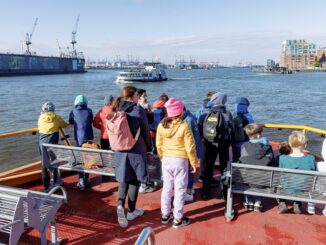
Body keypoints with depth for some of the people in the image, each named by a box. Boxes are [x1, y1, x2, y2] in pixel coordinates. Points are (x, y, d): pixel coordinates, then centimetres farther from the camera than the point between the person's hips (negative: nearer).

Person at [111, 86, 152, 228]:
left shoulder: (117, 110, 5)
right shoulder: (138, 110, -12)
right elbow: (145, 131, -6)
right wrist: (149, 148, 8)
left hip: (120, 150, 5)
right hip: (136, 150, -5)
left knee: (123, 179, 13)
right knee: (134, 180, 8)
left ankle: (120, 204, -8)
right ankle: (131, 211, 18)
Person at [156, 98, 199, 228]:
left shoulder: (161, 126, -4)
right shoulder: (184, 126, -17)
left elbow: (158, 145, 5)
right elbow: (190, 147, -13)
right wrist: (194, 162, -1)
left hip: (166, 160, 5)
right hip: (180, 161, -4)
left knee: (167, 188, 17)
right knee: (180, 190, 6)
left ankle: (165, 214, 29)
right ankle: (178, 219, 15)